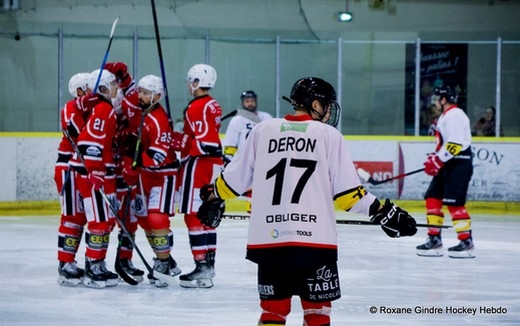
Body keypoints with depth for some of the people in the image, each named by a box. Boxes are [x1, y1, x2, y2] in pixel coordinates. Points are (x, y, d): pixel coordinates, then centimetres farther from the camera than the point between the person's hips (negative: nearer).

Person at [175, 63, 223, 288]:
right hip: (213, 164, 10)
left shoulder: (196, 107, -17)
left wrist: (181, 142, -17)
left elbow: (205, 144, -23)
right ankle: (208, 263, 22)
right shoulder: (213, 105, 14)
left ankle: (202, 270, -10)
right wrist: (183, 138, 11)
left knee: (193, 215, -8)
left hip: (199, 164, -10)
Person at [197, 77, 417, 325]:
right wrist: (384, 212, 5)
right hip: (315, 240, -3)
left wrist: (212, 198, 32)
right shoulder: (328, 135, 1)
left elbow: (235, 177, 14)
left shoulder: (263, 130, 9)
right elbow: (346, 191, -3)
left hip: (268, 239, 3)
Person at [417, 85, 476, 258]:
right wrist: (434, 158, 14)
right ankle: (434, 239, 12)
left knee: (454, 203, -14)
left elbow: (456, 143, -24)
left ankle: (466, 242, -11)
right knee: (432, 198, 9)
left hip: (459, 164, -11)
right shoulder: (446, 116, 20)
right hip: (447, 165, 11)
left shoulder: (455, 116, -15)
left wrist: (437, 160, -22)